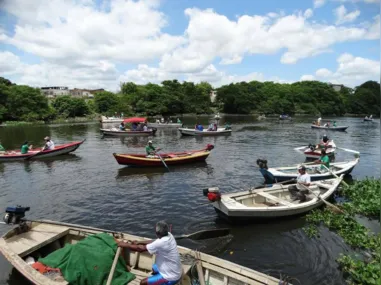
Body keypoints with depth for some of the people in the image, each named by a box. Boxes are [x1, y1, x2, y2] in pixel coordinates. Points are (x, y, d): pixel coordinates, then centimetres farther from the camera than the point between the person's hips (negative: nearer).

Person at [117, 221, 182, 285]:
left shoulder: (161, 243, -32)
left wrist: (124, 245, -9)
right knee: (154, 268, 28)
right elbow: (154, 242, 11)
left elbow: (141, 249, -21)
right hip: (175, 271, 9)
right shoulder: (168, 235, -8)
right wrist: (139, 242, 12)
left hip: (171, 277, -9)